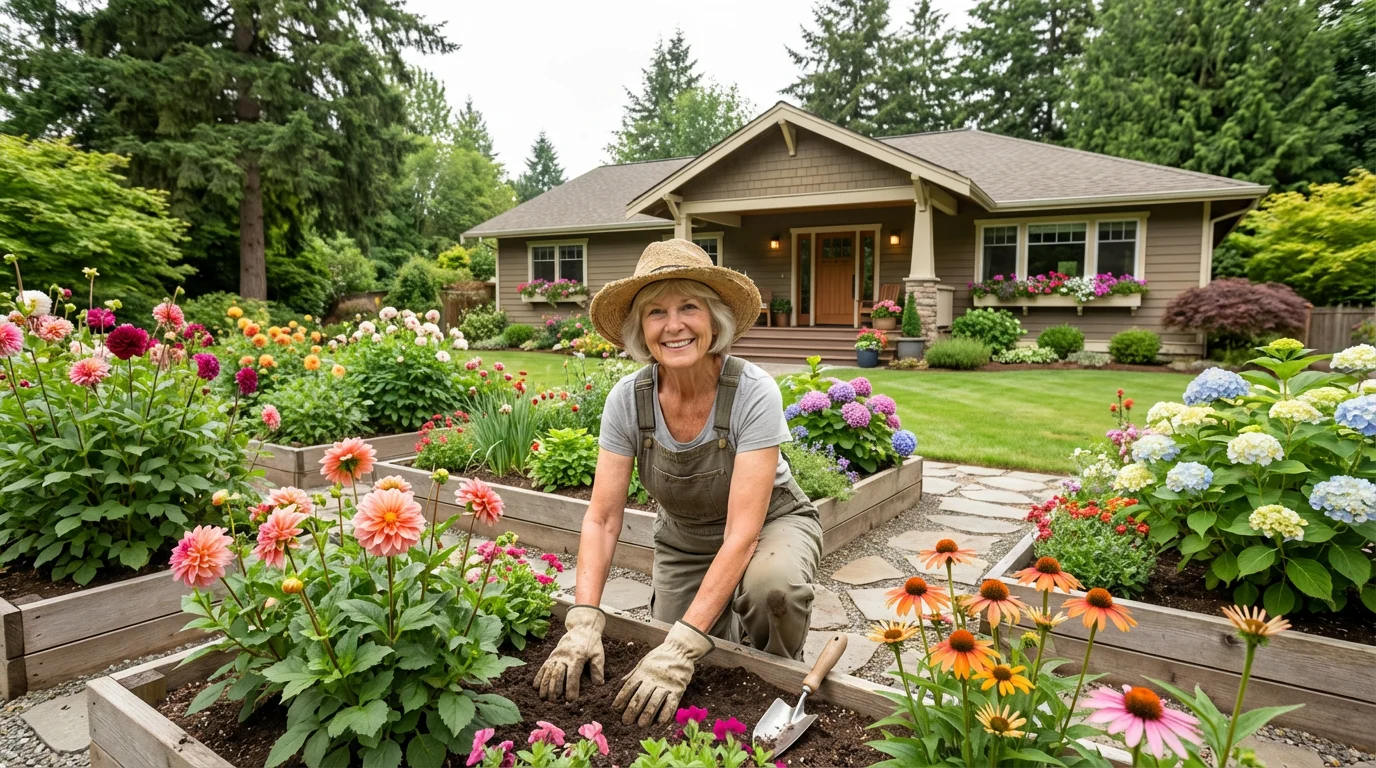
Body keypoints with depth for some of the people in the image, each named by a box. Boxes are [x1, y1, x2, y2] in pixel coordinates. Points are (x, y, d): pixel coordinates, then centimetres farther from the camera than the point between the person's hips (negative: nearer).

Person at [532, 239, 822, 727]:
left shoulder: (753, 392, -31)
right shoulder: (628, 399, -20)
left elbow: (743, 532, -33)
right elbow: (602, 518, -17)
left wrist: (684, 644, -39)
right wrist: (584, 621, -30)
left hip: (771, 524, -3)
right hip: (683, 538, 3)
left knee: (772, 584, -35)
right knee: (675, 678, -5)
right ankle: (726, 627, 27)